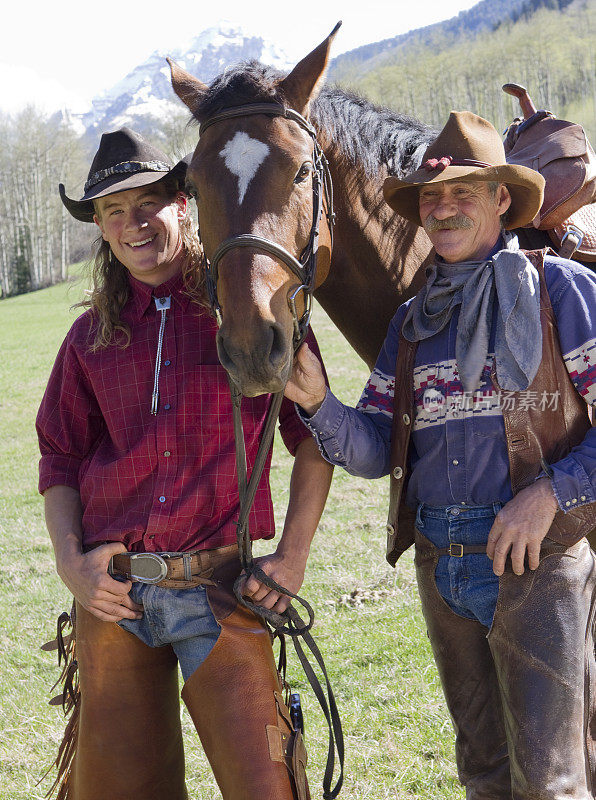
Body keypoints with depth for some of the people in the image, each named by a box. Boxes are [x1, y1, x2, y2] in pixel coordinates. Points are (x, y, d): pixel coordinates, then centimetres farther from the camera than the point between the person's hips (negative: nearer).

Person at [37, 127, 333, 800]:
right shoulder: (93, 334, 10)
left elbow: (314, 437, 4)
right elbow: (60, 457, 15)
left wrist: (294, 556, -4)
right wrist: (70, 562, 0)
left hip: (221, 590, -3)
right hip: (111, 591, 3)